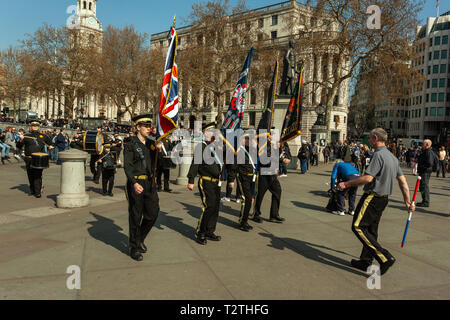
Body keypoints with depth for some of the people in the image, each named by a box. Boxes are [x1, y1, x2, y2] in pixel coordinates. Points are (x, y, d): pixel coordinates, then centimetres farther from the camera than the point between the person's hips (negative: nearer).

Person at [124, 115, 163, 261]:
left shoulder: (152, 143, 10)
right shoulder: (131, 145, -6)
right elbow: (127, 166, -13)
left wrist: (159, 149, -5)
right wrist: (134, 183, -27)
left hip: (150, 183, 5)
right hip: (136, 183, -5)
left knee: (153, 213, 8)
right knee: (135, 216, 4)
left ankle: (140, 238, 32)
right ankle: (134, 248, 18)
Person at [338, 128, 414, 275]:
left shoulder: (379, 155, -16)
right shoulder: (392, 157, 14)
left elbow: (368, 178, -23)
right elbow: (402, 180, 15)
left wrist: (347, 184, -13)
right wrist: (407, 201, 19)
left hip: (373, 197, -10)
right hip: (384, 198, 10)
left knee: (358, 226, -8)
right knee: (371, 230, 15)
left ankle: (385, 258, -11)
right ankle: (366, 261, 23)